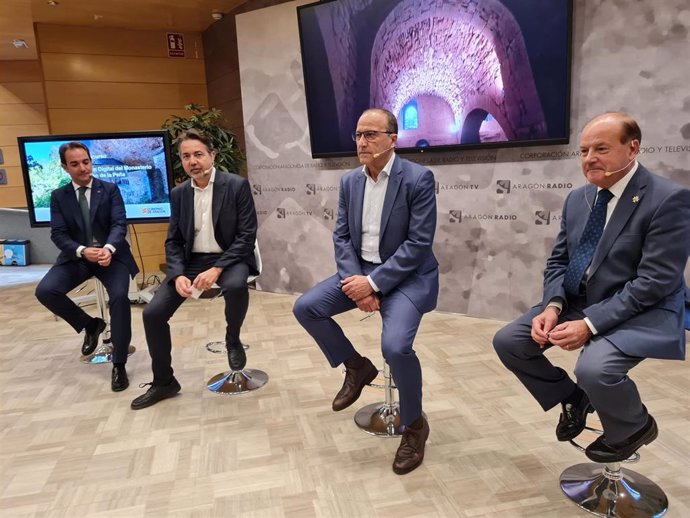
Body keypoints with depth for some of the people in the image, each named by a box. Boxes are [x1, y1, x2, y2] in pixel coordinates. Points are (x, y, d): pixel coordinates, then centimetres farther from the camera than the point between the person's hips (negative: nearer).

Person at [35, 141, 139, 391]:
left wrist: (108, 249, -32)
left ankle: (119, 364, -15)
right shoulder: (58, 196, 6)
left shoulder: (110, 189, 1)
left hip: (111, 254, -2)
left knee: (119, 296, -28)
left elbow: (119, 224, -10)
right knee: (44, 291, -22)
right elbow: (58, 234, -4)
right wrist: (82, 251, -25)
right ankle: (90, 325, 7)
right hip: (76, 257, 3)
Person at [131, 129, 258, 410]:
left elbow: (247, 236, -13)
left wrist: (217, 269, -24)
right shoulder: (178, 193, 5)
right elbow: (173, 241, 6)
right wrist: (178, 275, -14)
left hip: (229, 258, -4)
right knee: (152, 313, -9)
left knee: (235, 286, -39)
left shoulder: (237, 185, -9)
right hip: (192, 260, 4)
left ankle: (232, 339, -5)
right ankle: (164, 382, 13)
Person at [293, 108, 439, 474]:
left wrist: (374, 283, -23)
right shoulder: (349, 181, 4)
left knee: (395, 345, -28)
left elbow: (419, 244, -18)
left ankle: (414, 424, 2)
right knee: (305, 308, -9)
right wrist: (357, 282, -13)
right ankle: (357, 367, 14)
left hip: (407, 275, -6)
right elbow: (341, 237, 3)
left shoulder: (418, 178, -14)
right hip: (361, 270, 6)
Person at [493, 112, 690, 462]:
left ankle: (634, 427, 4)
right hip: (576, 303, 7)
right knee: (507, 341, -5)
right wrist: (552, 306, -12)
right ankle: (572, 399, 19)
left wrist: (591, 324, -26)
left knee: (594, 368, -33)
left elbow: (655, 282, -20)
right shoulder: (577, 199, 7)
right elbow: (558, 261, 8)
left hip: (641, 313, -6)